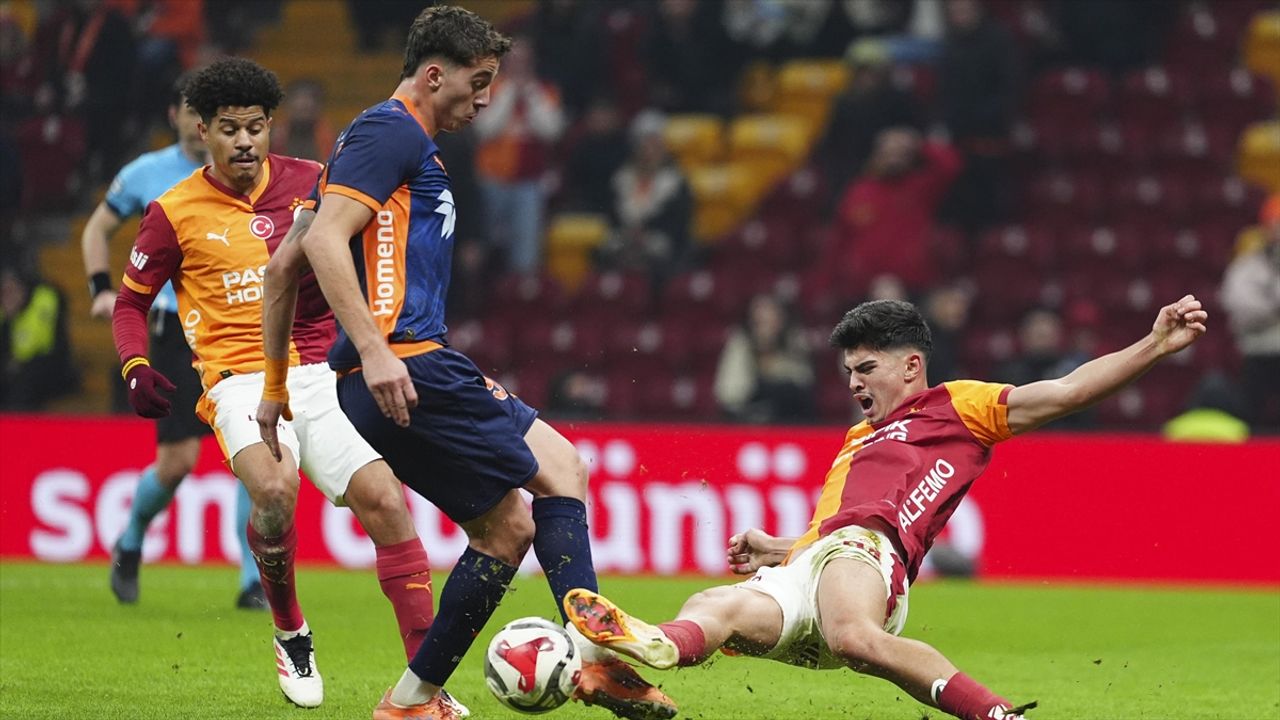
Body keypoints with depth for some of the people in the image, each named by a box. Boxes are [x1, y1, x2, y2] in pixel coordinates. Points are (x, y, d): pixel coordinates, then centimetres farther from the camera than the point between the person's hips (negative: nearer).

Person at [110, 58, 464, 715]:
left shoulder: (311, 184, 6)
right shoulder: (175, 212, 3)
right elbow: (130, 300, 14)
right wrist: (136, 367, -3)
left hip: (320, 375, 3)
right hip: (240, 381, -3)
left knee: (384, 499, -13)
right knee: (274, 490, -31)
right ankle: (290, 635, -3)